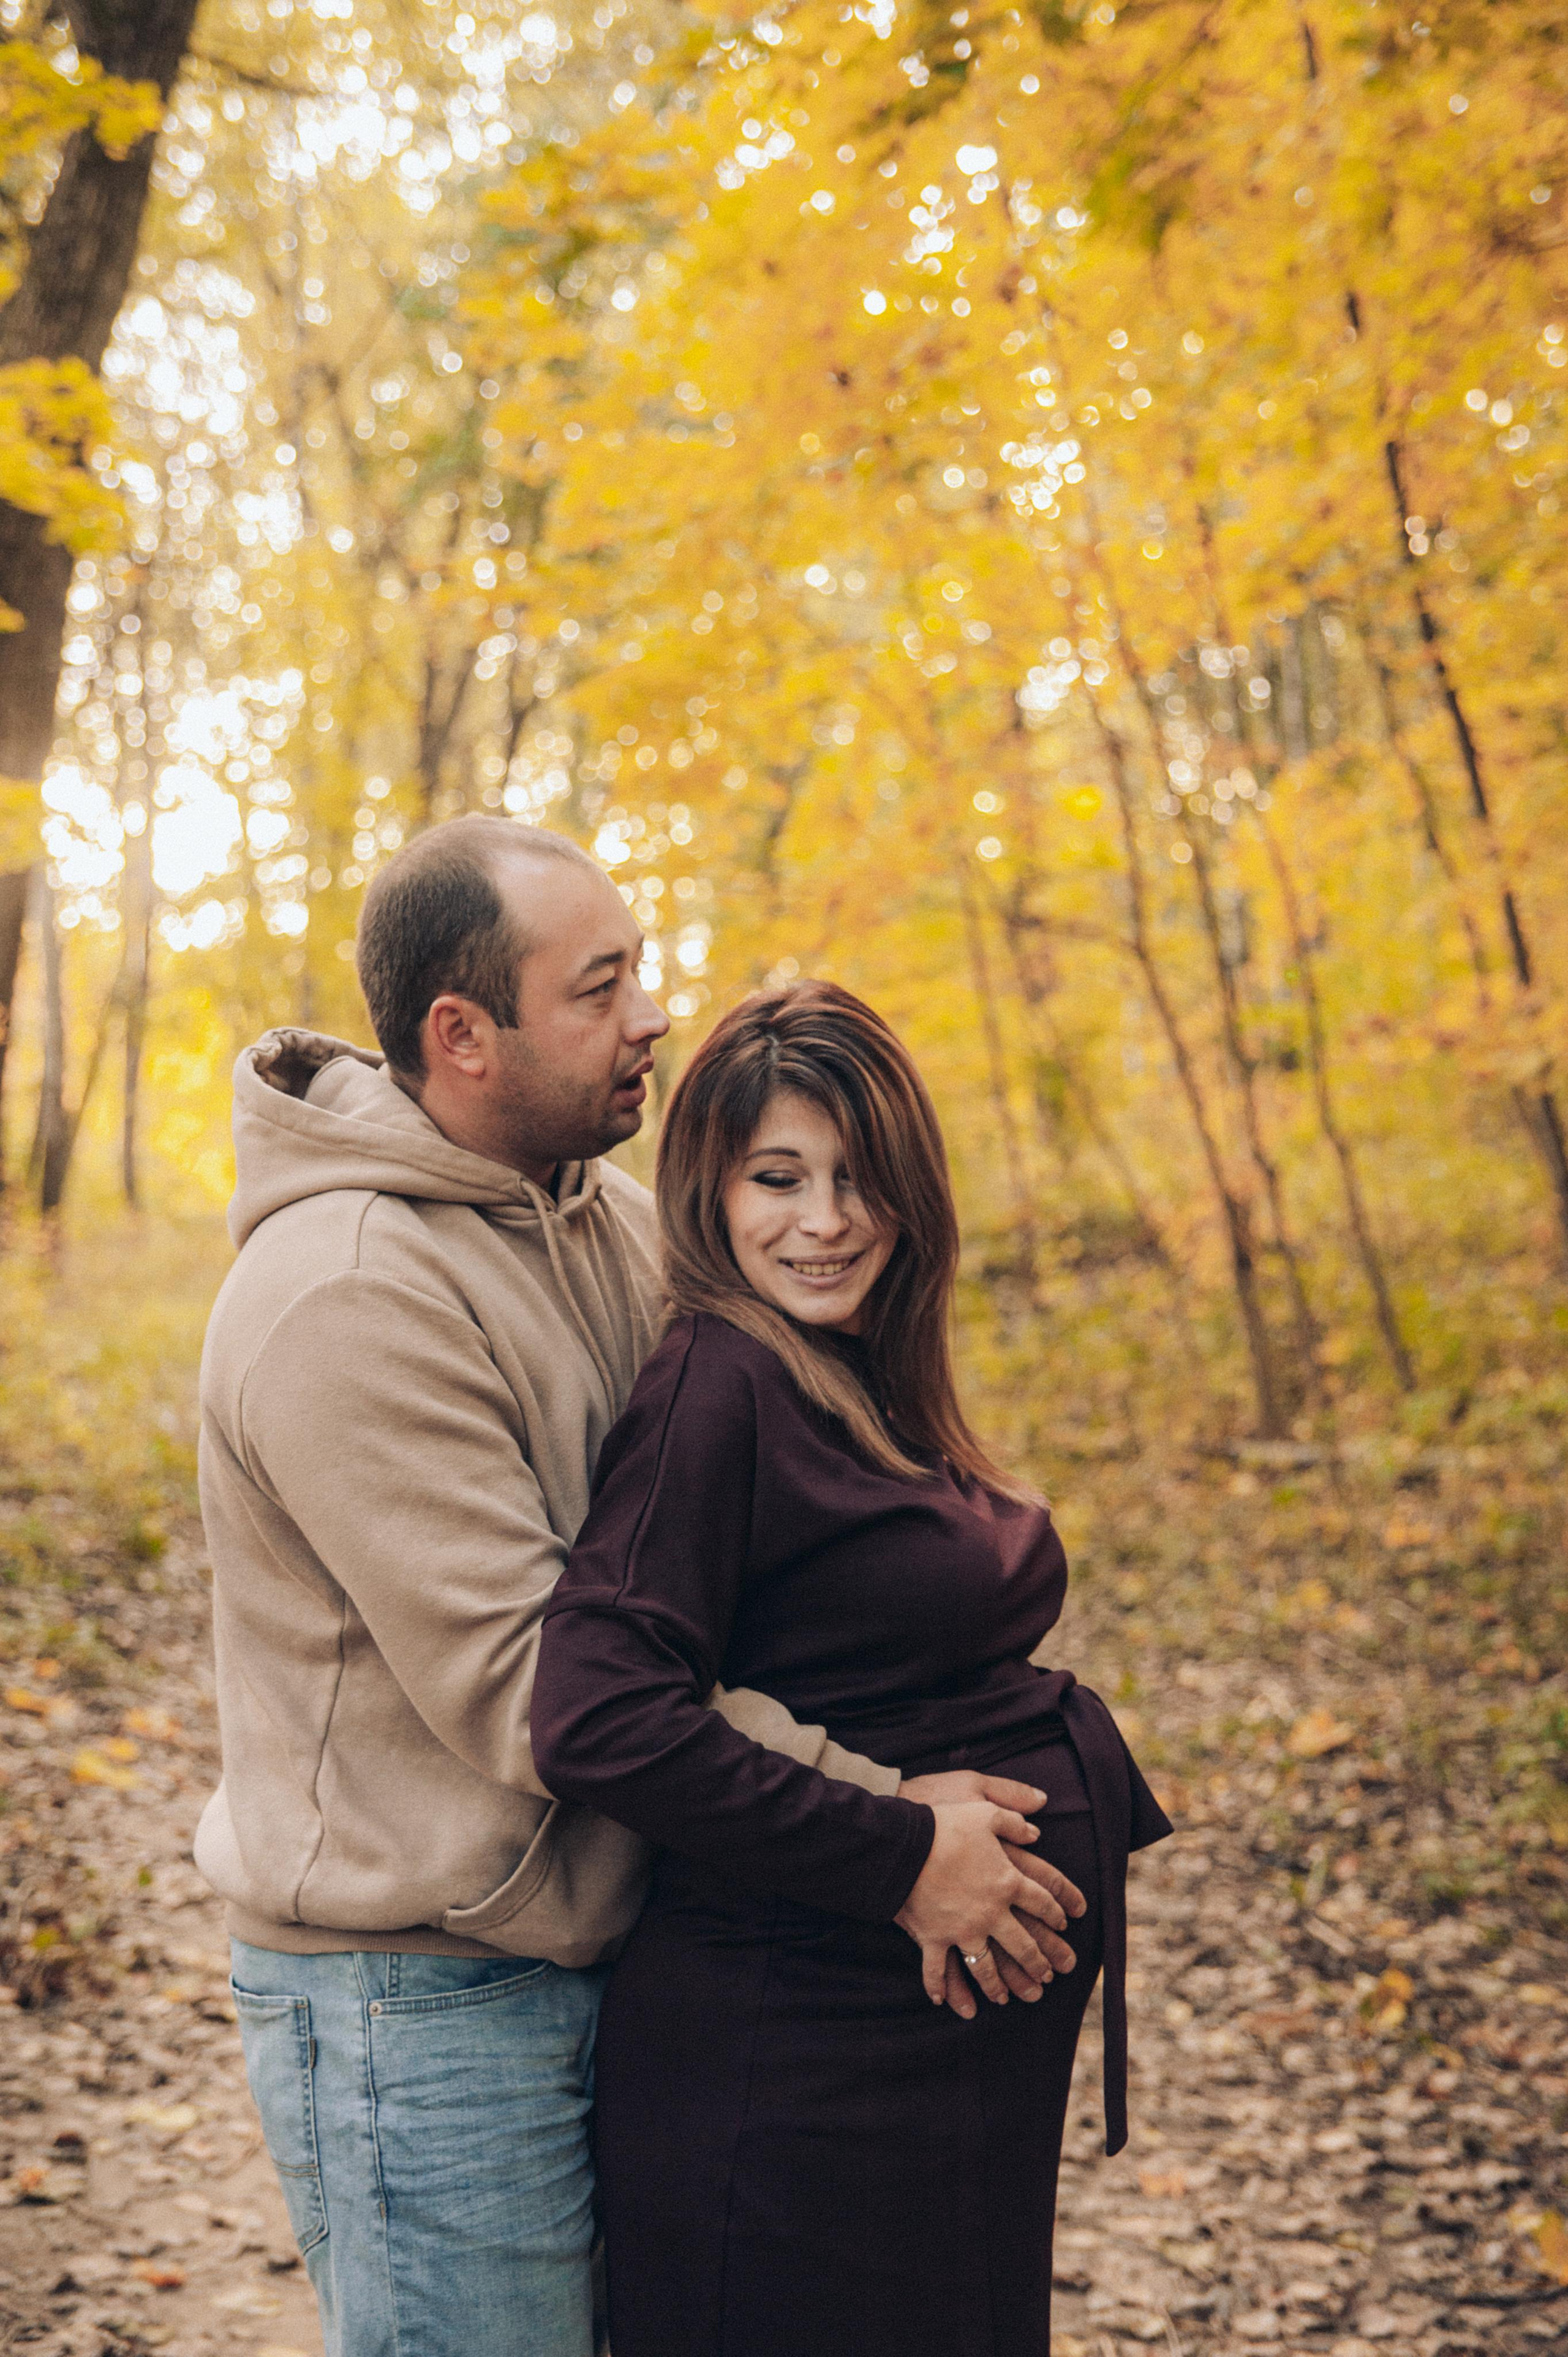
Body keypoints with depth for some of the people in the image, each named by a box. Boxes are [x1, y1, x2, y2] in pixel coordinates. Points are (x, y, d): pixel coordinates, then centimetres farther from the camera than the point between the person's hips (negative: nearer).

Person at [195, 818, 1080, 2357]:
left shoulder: (609, 1215, 5)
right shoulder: (347, 1296, -22)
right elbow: (529, 1683, -25)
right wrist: (886, 1827, -23)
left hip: (592, 1944, 8)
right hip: (416, 1998, -8)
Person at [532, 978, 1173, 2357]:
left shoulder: (871, 1387, 9)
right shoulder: (719, 1387, -18)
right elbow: (597, 1719, -28)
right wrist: (898, 1861, -24)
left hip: (963, 2026, 9)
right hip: (799, 2053, -9)